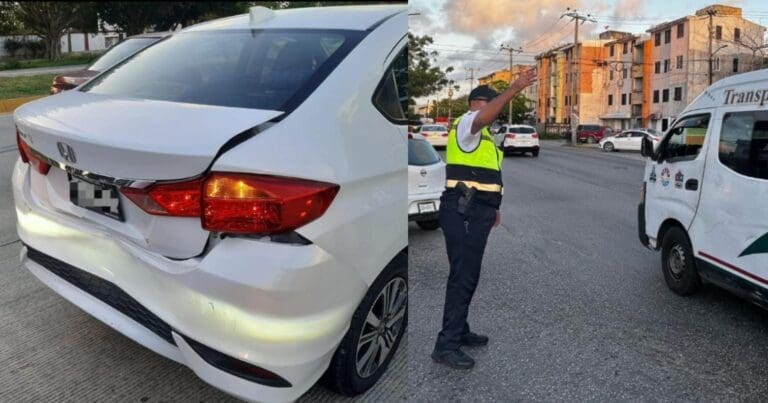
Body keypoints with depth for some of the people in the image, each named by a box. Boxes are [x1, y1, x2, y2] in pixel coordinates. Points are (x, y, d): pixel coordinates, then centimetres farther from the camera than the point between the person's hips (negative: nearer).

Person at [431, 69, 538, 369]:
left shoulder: (482, 134, 25)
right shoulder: (467, 122, -5)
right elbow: (485, 116, -31)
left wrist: (491, 207, 27)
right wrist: (515, 88, -38)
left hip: (475, 211, 10)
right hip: (463, 212, -10)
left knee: (468, 275, 15)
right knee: (463, 276, -11)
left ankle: (459, 331, 27)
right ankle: (446, 346, -7)